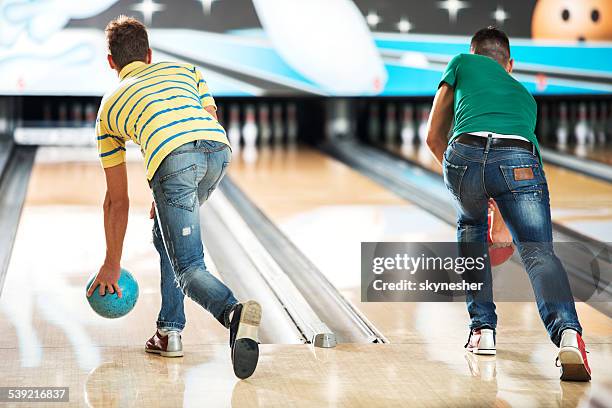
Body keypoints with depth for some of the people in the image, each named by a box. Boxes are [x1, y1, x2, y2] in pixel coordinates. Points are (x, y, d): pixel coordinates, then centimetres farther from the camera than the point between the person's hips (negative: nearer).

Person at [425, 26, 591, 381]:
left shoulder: (463, 63, 33)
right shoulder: (525, 95, 41)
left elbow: (434, 137, 32)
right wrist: (502, 222, 66)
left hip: (465, 155, 0)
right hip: (519, 161, 1)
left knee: (470, 226, 29)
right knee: (539, 251, 0)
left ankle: (482, 329, 24)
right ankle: (567, 331, -30)